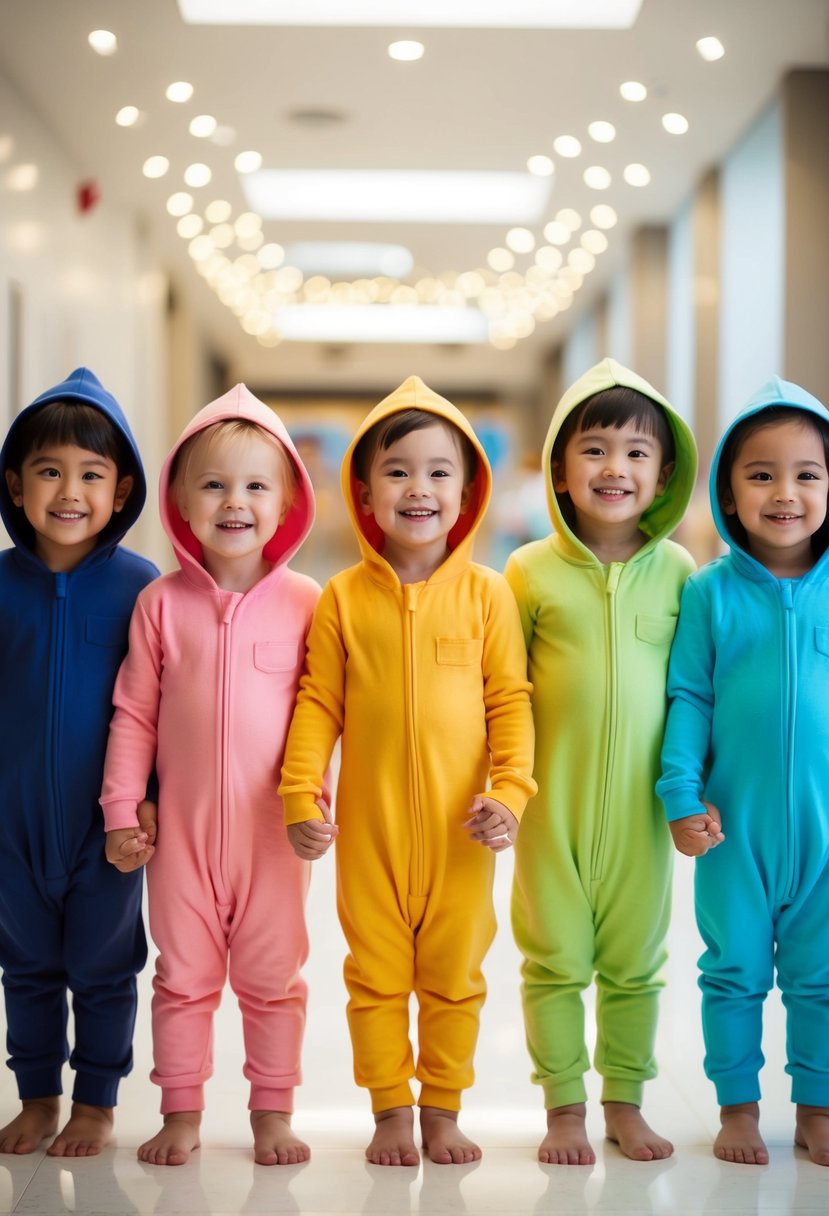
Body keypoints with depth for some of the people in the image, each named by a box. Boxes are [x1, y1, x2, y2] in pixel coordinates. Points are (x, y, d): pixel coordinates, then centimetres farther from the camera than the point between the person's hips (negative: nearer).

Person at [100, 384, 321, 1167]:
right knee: (184, 973, 10)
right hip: (183, 824, 1)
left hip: (272, 828, -1)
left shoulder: (305, 603, -4)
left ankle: (272, 1114, 24)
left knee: (272, 976, 10)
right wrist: (121, 811, 0)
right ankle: (181, 1112, 23)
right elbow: (133, 713, 2)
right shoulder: (161, 603, -1)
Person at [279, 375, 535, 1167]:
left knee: (454, 973, 11)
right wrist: (300, 796, -7)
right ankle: (389, 1111, 24)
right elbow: (318, 703, 1)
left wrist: (509, 790, -11)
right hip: (370, 822, 0)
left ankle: (442, 1110, 26)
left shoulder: (485, 593, -2)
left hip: (460, 823, 0)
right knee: (376, 973, 9)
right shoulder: (343, 598, 0)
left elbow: (510, 700, -1)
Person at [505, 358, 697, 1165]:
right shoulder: (530, 571, -3)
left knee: (633, 962, 11)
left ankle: (625, 1103, 26)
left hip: (638, 800, 1)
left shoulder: (677, 572, 1)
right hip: (552, 797, -1)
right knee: (554, 959, 6)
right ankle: (564, 1107, 20)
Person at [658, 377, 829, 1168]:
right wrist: (683, 795, -9)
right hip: (737, 821, -1)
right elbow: (688, 698, -3)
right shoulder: (711, 592, -5)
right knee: (736, 969, 10)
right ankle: (738, 1107, 25)